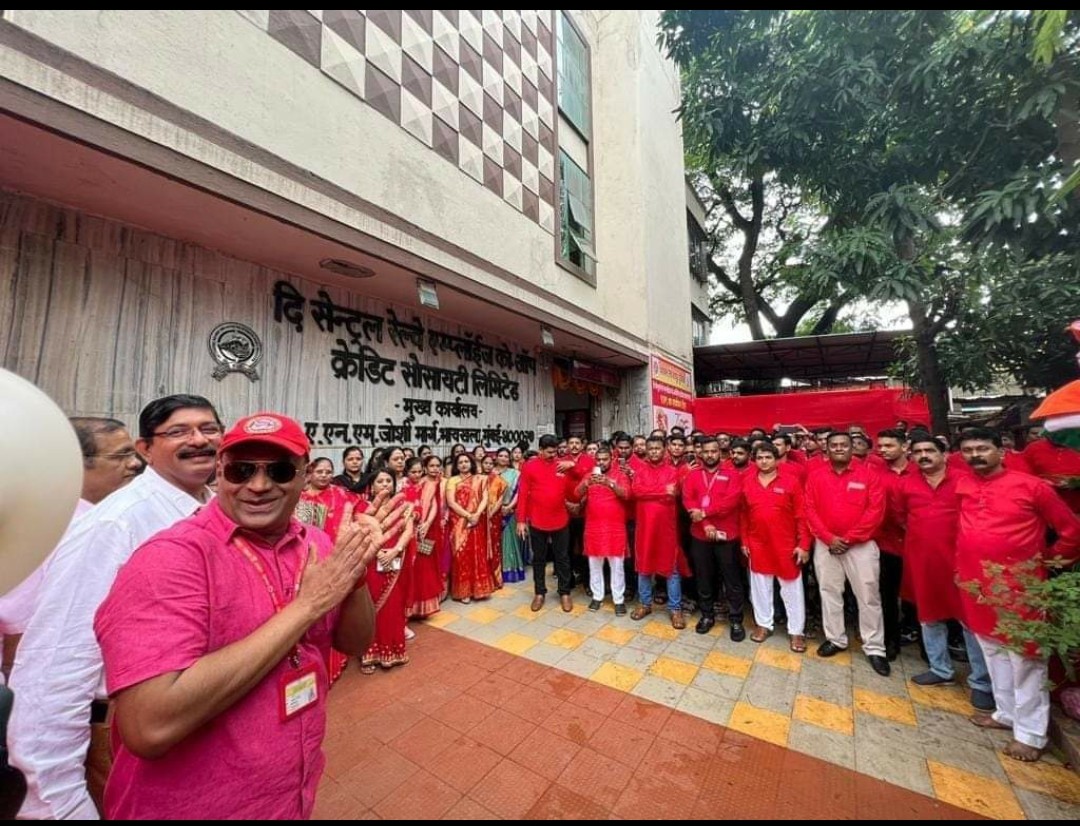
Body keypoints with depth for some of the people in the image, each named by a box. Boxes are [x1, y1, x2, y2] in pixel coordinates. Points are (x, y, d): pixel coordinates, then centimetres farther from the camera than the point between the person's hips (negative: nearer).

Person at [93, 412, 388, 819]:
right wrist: (306, 605, -29)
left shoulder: (316, 544, -6)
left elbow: (355, 643, -1)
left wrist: (356, 572, -20)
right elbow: (149, 727, -31)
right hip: (191, 807, -5)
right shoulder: (171, 556, -23)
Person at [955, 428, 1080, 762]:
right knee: (993, 651, 16)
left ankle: (1030, 732, 17)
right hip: (975, 583, 4)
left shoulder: (1031, 485, -8)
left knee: (1024, 656, 4)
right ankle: (1007, 713, 32)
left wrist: (1048, 560, 4)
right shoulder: (962, 486, 3)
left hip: (1018, 585, -4)